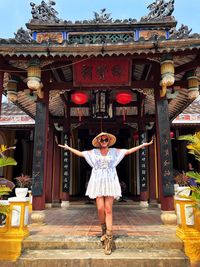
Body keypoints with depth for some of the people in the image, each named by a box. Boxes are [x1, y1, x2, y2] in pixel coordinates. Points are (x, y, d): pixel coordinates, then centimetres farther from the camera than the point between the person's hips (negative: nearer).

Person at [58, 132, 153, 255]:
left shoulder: (114, 151, 8)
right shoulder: (94, 152, 9)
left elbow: (128, 151, 11)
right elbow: (80, 153, 18)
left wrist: (142, 145, 10)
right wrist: (68, 148, 23)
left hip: (110, 182, -1)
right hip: (98, 182, 1)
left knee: (108, 210, -6)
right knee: (100, 209, -6)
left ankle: (109, 240, -1)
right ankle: (104, 231, 23)